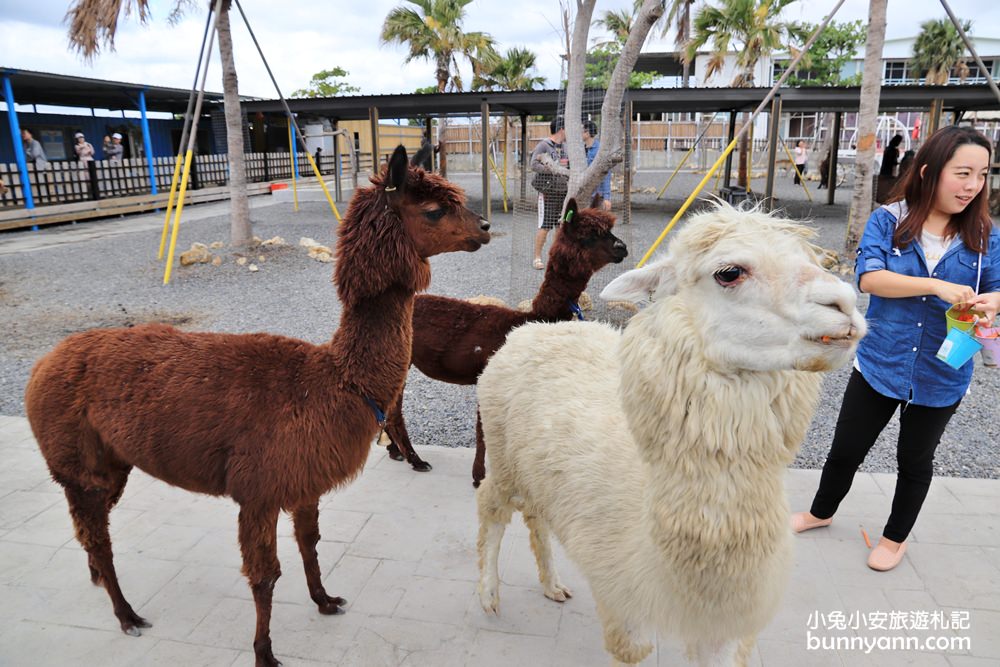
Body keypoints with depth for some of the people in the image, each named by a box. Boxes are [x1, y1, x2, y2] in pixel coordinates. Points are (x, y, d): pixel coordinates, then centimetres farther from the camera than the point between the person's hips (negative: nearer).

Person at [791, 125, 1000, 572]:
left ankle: (896, 537, 40)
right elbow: (869, 277, -21)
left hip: (942, 374, 1)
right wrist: (938, 286, -32)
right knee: (846, 448, 13)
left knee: (915, 459, 18)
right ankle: (821, 512, 40)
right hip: (880, 363, -1)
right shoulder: (887, 221, -9)